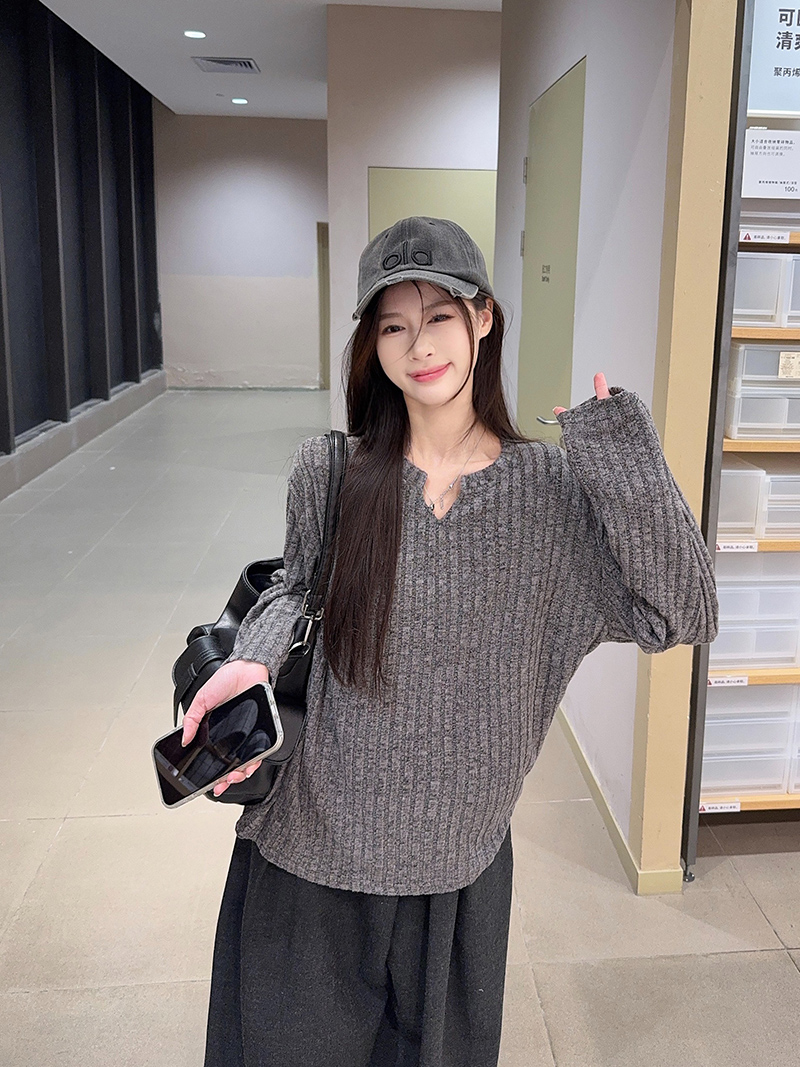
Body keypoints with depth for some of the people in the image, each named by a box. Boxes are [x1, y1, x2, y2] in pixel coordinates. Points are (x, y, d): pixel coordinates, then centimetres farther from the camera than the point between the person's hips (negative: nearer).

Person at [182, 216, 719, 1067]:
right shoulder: (328, 473, -9)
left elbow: (677, 617, -14)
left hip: (455, 853, 1)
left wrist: (626, 461, -22)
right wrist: (255, 659, -13)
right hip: (311, 839, 0)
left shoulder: (550, 487, -10)